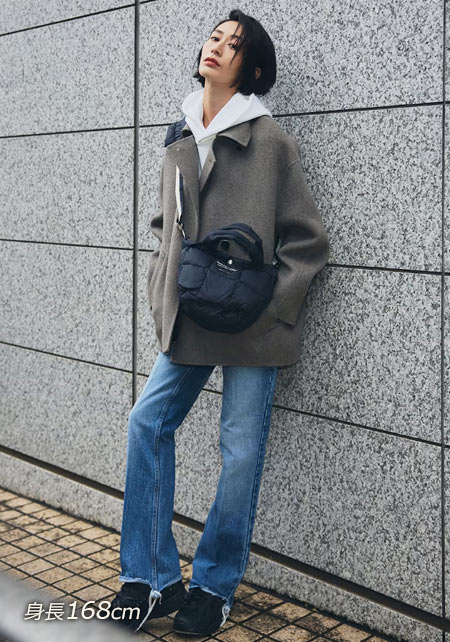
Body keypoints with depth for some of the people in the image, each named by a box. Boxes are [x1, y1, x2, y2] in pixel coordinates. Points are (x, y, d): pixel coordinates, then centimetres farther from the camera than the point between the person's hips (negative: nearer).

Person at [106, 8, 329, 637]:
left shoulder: (270, 140, -6)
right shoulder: (180, 142, 10)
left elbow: (307, 239, -4)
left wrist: (266, 303, -13)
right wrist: (162, 293, 7)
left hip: (251, 327, -5)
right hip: (187, 324, 6)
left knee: (241, 450, 1)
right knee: (148, 425, 1)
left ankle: (214, 587, 19)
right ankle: (151, 579, 14)